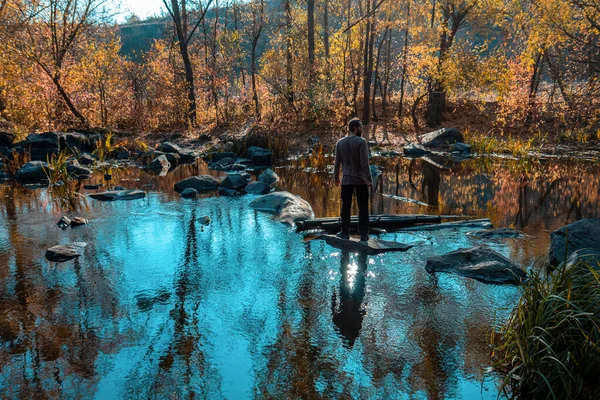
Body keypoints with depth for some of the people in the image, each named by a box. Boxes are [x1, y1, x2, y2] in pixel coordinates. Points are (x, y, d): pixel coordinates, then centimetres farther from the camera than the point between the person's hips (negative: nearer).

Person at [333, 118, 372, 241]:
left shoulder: (340, 143, 4)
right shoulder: (361, 142, -10)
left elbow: (337, 162, 6)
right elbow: (364, 163, -15)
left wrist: (336, 177, 17)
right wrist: (369, 179, -10)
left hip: (346, 180, 4)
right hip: (360, 180, -4)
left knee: (346, 207, 10)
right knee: (363, 208, 4)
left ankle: (345, 233, 14)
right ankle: (364, 234, 6)